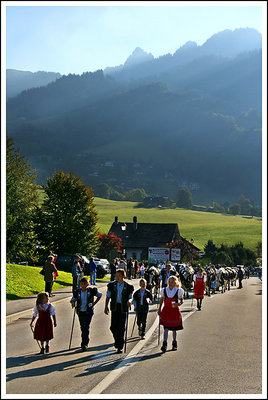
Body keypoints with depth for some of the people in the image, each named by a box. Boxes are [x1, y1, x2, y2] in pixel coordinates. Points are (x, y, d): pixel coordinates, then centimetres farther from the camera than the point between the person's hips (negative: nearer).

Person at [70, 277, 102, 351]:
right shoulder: (77, 292, 0)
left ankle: (84, 344, -14)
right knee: (82, 328, 11)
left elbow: (99, 295, 9)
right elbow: (72, 299, 7)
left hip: (88, 312, -3)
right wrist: (73, 302, -16)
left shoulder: (92, 290, -6)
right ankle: (85, 343, 28)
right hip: (80, 312, 4)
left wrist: (94, 303, 0)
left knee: (86, 327, -13)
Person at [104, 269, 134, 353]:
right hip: (115, 307, 2)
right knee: (113, 327, 0)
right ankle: (117, 340, 28)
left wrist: (129, 301, -16)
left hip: (123, 308, -2)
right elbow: (108, 297, 10)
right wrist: (106, 307, 2)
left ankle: (119, 347, 4)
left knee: (121, 328, -3)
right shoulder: (112, 285, 5)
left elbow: (130, 297, 6)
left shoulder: (128, 287, 0)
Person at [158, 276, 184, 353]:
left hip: (175, 311, -1)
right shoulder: (164, 290, 3)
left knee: (174, 328, 10)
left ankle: (174, 343, 29)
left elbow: (181, 301, 4)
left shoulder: (178, 291, -4)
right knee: (166, 328, -8)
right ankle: (164, 344, -12)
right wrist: (159, 309, 13)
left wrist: (178, 304, -17)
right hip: (166, 310, 1)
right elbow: (161, 299, 16)